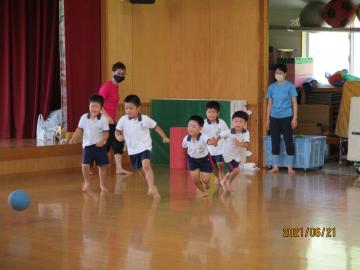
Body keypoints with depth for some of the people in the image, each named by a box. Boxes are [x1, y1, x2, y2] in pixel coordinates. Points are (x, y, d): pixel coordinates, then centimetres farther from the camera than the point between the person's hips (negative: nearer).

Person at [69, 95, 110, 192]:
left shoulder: (103, 119, -7)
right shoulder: (84, 118, -1)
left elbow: (106, 133, -7)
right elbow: (79, 129, 6)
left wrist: (102, 141, -24)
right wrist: (74, 138, -7)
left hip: (100, 146, -1)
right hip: (87, 145, 1)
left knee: (102, 166, 5)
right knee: (85, 165, -9)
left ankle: (102, 184, 22)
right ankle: (86, 182, 16)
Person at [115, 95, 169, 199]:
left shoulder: (145, 119, -11)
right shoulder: (123, 120, -8)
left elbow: (156, 127, 3)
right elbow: (117, 131, 5)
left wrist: (164, 137, 4)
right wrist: (118, 136, -17)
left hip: (144, 146, -4)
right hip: (132, 149, 4)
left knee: (146, 165, -27)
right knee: (141, 170, 15)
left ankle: (152, 188, -30)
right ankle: (152, 188, 33)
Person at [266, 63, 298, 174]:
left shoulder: (290, 86, -2)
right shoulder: (272, 87, 8)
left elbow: (294, 103, -2)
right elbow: (270, 103, 13)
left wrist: (295, 118, -9)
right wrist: (267, 119, 10)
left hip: (286, 117, -3)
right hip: (274, 118, 3)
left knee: (289, 142, -3)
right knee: (275, 142, 6)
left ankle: (290, 167, 3)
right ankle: (275, 166, 14)